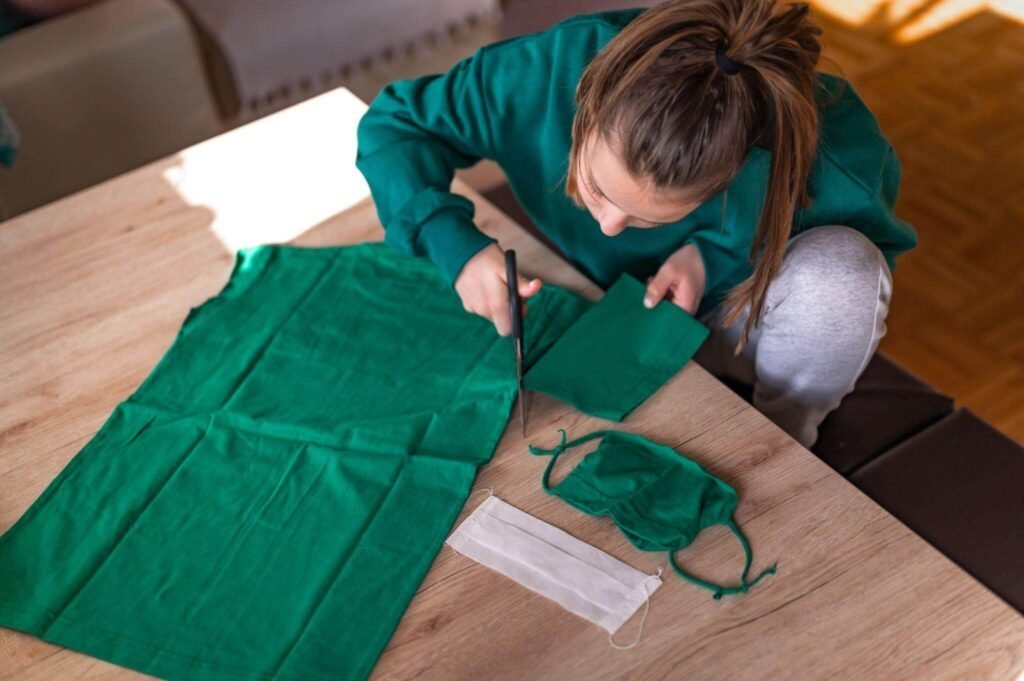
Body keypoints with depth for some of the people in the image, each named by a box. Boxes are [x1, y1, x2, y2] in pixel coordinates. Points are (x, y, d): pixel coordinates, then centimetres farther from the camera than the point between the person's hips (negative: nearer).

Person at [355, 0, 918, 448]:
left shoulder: (820, 139, -35)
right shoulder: (550, 70, -32)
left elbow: (871, 235, -13)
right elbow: (393, 125, -18)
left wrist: (718, 254, -30)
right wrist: (455, 243, -37)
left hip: (740, 315, -1)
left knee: (838, 266, -33)